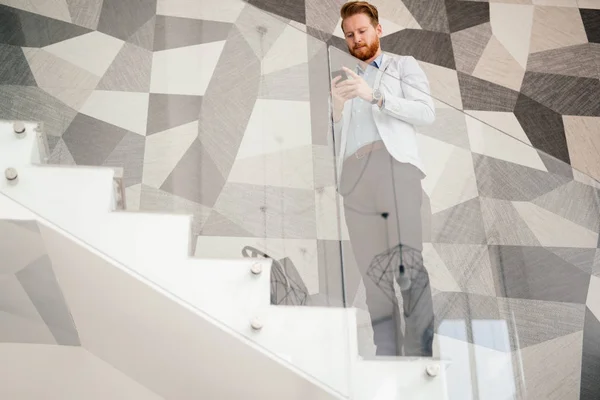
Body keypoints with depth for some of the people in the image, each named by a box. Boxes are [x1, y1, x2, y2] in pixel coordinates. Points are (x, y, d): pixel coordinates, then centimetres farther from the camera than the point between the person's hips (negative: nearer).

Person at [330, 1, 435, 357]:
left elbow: (427, 113, 2)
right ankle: (386, 354, -3)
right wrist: (336, 109, 4)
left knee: (409, 261, -13)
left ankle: (420, 352, -13)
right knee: (371, 267, -4)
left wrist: (375, 96, -8)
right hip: (354, 173, 4)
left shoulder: (404, 65, 19)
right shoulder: (343, 79, 30)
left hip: (395, 163, -3)